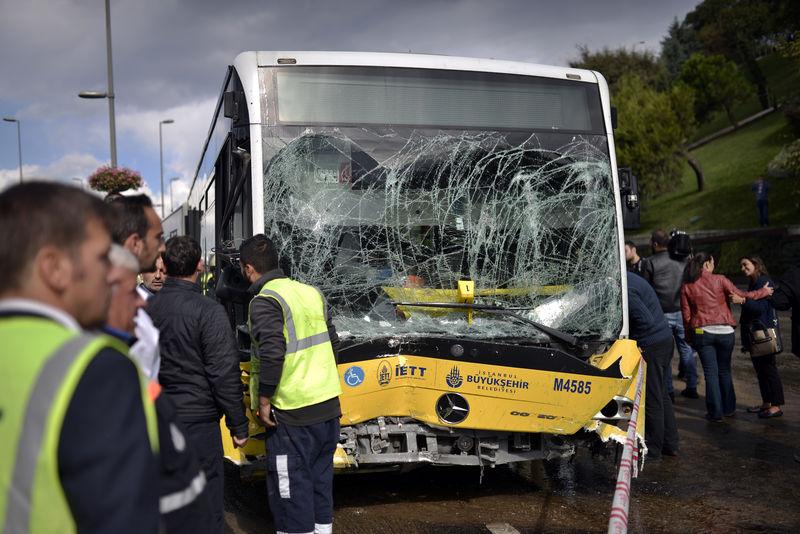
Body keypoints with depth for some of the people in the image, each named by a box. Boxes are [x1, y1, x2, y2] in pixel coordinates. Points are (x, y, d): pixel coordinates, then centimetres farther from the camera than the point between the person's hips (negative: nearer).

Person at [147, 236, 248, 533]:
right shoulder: (208, 312, -15)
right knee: (207, 502, 3)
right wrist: (238, 426, -6)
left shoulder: (148, 308, 2)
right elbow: (225, 375, -15)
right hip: (197, 420, -6)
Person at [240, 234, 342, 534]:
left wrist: (263, 399, -14)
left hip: (292, 413, -8)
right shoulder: (312, 293, 11)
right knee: (320, 479, 18)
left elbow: (272, 353, -24)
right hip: (329, 406, 8)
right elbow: (332, 341, 17)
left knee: (290, 486, 2)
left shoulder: (265, 301, -13)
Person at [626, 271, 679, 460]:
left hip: (651, 346, -10)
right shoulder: (629, 278, 11)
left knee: (652, 398, 1)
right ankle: (670, 444, 27)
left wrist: (630, 340, -13)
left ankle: (652, 449, 11)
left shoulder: (625, 289, -21)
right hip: (666, 339, 10)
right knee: (661, 394, 18)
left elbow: (646, 320, -26)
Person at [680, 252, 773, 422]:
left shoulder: (686, 287, 2)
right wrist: (764, 292, 10)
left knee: (711, 373, 5)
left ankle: (715, 412, 3)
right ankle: (729, 409, 22)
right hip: (724, 331, 0)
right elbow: (741, 296, -3)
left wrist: (689, 336, 14)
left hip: (701, 333, 0)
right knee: (724, 371, 15)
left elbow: (686, 315, 3)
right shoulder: (719, 280, -3)